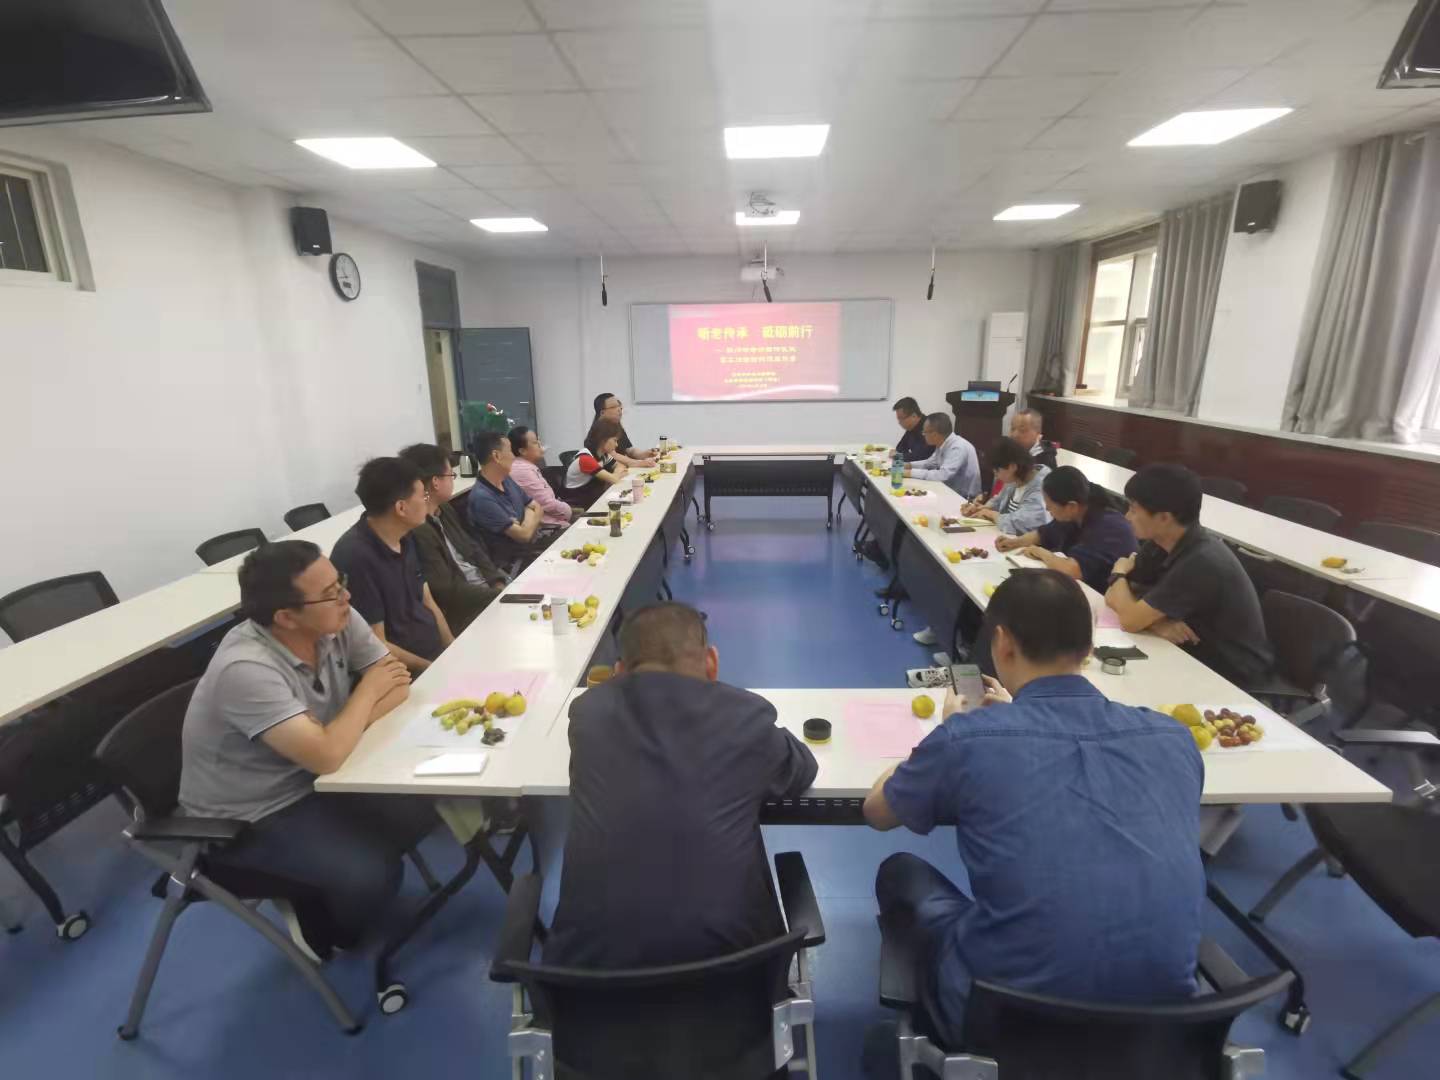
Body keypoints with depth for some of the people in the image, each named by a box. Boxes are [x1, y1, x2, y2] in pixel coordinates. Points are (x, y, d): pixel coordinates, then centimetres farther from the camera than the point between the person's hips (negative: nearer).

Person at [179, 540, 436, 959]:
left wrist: (340, 731, -26)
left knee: (423, 805, -6)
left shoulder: (336, 620, -14)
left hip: (309, 778, 7)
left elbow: (399, 683, -9)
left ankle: (327, 895, 16)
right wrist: (368, 691, -22)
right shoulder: (247, 670, -34)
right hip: (247, 819, -6)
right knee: (370, 873, -22)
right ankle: (319, 924, 13)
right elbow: (327, 756, -38)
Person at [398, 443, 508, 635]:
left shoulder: (445, 510, 8)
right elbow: (447, 591, -23)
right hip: (466, 613, -9)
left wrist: (499, 584, -4)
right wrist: (502, 597, -19)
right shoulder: (415, 531, -22)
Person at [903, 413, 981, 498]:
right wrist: (909, 465, -1)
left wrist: (912, 472, -27)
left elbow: (943, 475, -33)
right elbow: (930, 463, 15)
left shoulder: (958, 448, -25)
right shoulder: (942, 443, 0)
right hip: (951, 491, 7)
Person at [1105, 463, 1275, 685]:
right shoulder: (1160, 543, -5)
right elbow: (1114, 597, -2)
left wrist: (1118, 573, -9)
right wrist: (1156, 622, -21)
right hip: (1194, 654, 6)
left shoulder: (1201, 562, -29)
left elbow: (1130, 619, -27)